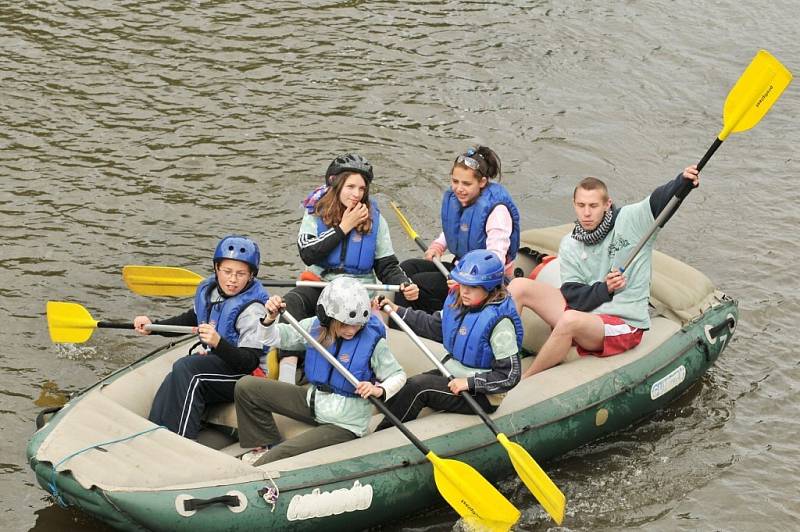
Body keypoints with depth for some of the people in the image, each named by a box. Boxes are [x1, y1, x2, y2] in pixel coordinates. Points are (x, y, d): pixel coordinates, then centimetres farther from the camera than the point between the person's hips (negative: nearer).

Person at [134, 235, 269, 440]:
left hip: (246, 375, -7)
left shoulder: (252, 309, -20)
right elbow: (192, 318, 27)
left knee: (185, 369, -29)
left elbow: (250, 362, -25)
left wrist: (218, 343, -40)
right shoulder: (209, 291, 4)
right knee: (173, 382, -23)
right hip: (214, 362, 7)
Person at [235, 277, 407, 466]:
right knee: (246, 387, 0)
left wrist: (379, 390, -28)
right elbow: (272, 338, 4)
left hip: (344, 422, -6)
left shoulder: (373, 341, -18)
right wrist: (270, 318, -18)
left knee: (284, 454, -23)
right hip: (313, 401, 6)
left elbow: (398, 375, -6)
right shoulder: (314, 326, -6)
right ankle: (268, 445, 12)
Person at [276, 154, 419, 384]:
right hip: (320, 283, 0)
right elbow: (307, 254, -12)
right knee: (291, 302, -31)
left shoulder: (374, 218, 4)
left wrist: (405, 284, -15)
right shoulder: (316, 212, 3)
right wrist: (343, 227, -10)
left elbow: (387, 265, 6)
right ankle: (286, 376, -40)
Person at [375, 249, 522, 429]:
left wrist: (469, 382, -26)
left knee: (418, 386, -22)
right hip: (451, 374, 8)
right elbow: (434, 326, 18)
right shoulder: (457, 300, 0)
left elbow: (510, 375, -21)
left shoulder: (500, 321, -23)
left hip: (481, 394, -8)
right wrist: (398, 311, 11)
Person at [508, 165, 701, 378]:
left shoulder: (632, 220, -2)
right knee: (519, 286, -7)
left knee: (571, 320, -38)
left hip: (624, 325, -5)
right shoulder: (570, 245, 7)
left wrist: (683, 180, -37)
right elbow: (573, 295, 0)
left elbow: (663, 197, -16)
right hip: (582, 312, 6)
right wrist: (604, 289, -18)